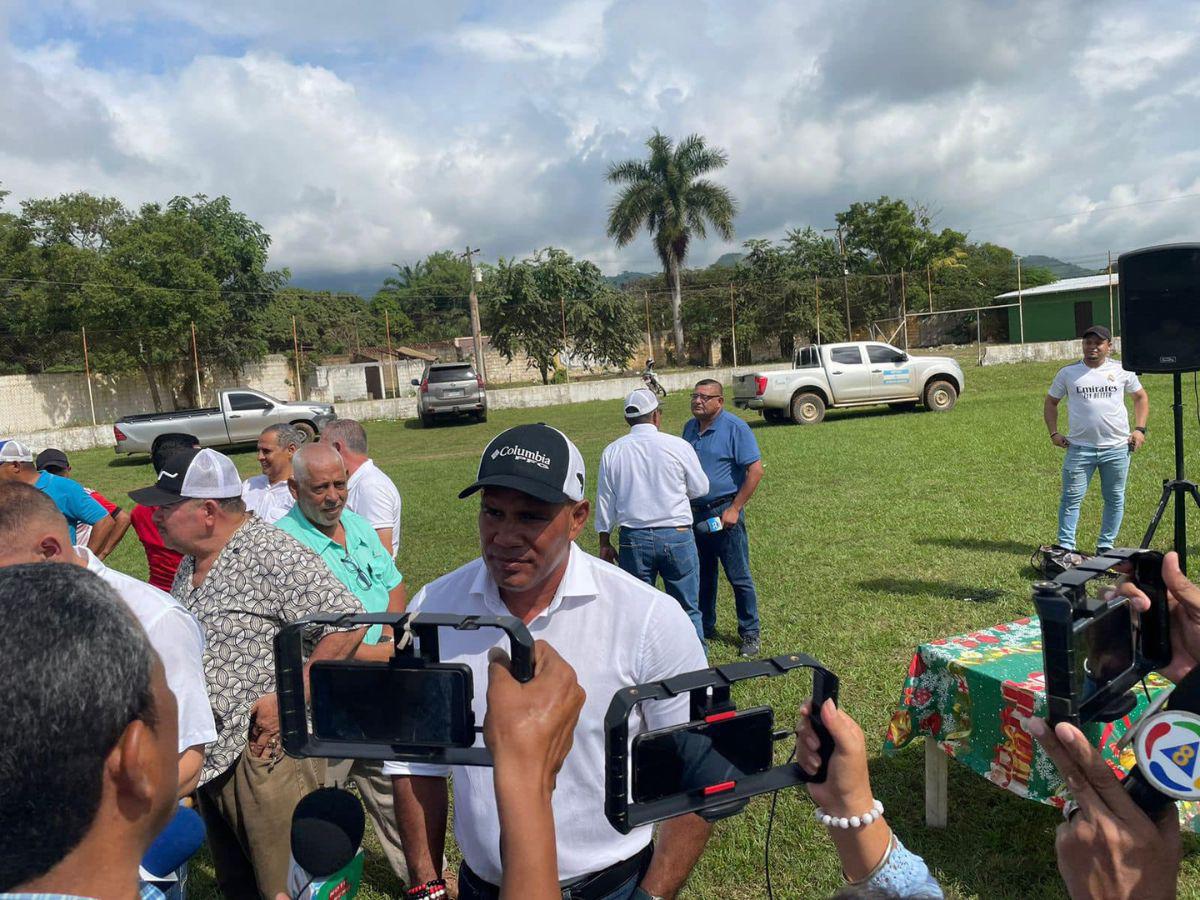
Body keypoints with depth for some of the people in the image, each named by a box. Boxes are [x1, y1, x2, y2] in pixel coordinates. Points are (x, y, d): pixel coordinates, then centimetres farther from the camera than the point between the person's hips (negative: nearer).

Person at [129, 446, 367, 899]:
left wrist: (288, 699, -24)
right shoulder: (190, 564, 10)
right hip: (209, 759, 9)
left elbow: (347, 624, -24)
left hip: (264, 754, -9)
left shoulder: (273, 554, -19)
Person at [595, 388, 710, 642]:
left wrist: (604, 542, 16)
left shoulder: (612, 452, 0)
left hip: (633, 539, 2)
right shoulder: (678, 446, -6)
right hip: (677, 535, -2)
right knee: (687, 609, 9)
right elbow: (700, 489, 5)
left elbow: (605, 501, 6)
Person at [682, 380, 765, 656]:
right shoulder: (690, 427, 8)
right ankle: (704, 628, 31)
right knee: (702, 576, 16)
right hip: (695, 513, 6)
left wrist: (735, 509, -16)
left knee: (739, 578, 2)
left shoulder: (735, 427, -11)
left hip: (724, 512, -6)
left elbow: (756, 470, -14)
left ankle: (750, 634, 16)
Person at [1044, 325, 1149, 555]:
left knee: (1115, 499, 9)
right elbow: (1051, 402, 12)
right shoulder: (1068, 373, 4)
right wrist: (1054, 433, 1)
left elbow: (1141, 397, 17)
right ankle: (1065, 546, 4)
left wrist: (1139, 429, 4)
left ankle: (1106, 546, 21)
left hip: (1117, 448, 1)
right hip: (1079, 448, -1)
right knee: (1071, 498, -2)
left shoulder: (1121, 370, 6)